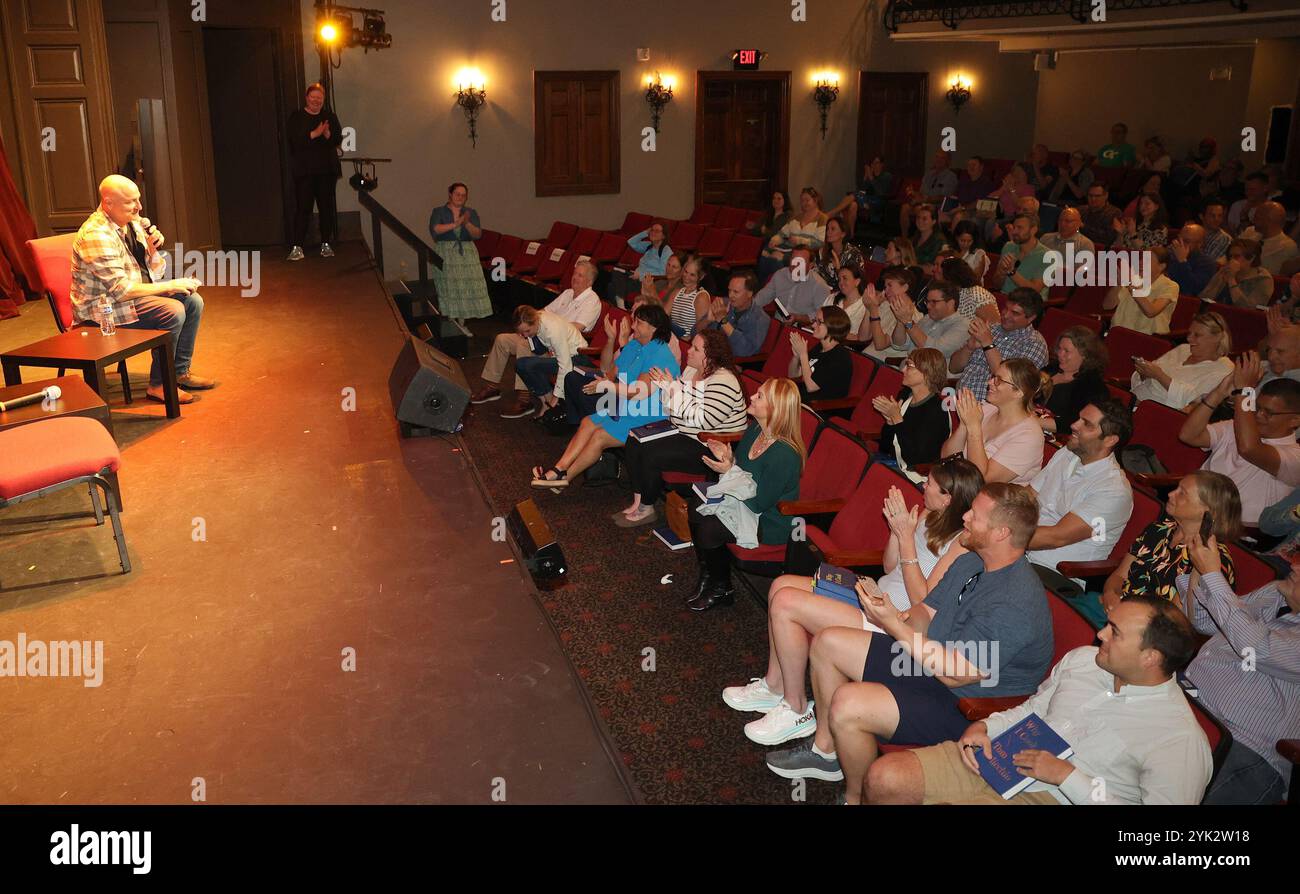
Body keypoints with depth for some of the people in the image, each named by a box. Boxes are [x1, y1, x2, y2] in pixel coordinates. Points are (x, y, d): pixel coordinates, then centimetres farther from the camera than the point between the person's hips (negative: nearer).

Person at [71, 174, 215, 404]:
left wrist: (153, 249, -9)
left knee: (193, 301, -1)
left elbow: (153, 273, 11)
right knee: (173, 311, -26)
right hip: (104, 306, -9)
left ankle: (180, 372, 7)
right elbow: (121, 290, -27)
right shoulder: (96, 235, -23)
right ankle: (159, 385, -15)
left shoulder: (133, 222, 5)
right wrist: (170, 286, -21)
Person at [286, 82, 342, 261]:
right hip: (304, 171, -2)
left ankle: (326, 245, 12)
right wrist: (314, 134, -19)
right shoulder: (296, 117, 4)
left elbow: (338, 139, 1)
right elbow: (293, 140, -10)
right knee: (302, 208, -6)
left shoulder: (330, 117, 11)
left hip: (327, 170, 3)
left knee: (326, 207, 4)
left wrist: (327, 134, -19)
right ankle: (297, 247, -6)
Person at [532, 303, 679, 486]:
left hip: (650, 417, -10)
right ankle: (558, 468, -6)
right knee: (587, 423, 0)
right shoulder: (633, 345, 11)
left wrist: (608, 387, -15)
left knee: (599, 437, -16)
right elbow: (611, 371, 16)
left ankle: (564, 476, -4)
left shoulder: (660, 355, -21)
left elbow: (641, 392, -26)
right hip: (625, 407, 10)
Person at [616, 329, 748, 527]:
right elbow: (673, 408, 15)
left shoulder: (722, 381, -21)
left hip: (709, 449, -10)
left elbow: (704, 420, -29)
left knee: (651, 455, -23)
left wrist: (675, 390, -24)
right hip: (683, 433, 10)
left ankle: (646, 509, -2)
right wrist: (663, 386, -6)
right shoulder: (691, 370, 8)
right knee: (633, 443, -1)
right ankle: (638, 502, 4)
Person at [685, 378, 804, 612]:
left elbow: (759, 503, -26)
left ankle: (721, 589, 7)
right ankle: (708, 574, 14)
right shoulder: (754, 430, -3)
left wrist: (730, 472, -25)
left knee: (708, 529, -20)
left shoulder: (784, 455, -31)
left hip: (769, 524, -9)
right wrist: (728, 459, -9)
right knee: (695, 511, -5)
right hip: (744, 502, 9)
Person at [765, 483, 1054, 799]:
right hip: (930, 661, 10)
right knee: (828, 642, 8)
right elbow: (926, 613, 10)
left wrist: (893, 623, -24)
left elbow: (954, 673, -28)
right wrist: (902, 620, -15)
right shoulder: (970, 562, 4)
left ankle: (856, 798, -1)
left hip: (965, 708, -10)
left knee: (847, 705, -29)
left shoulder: (1016, 604, -28)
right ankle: (826, 750, 22)